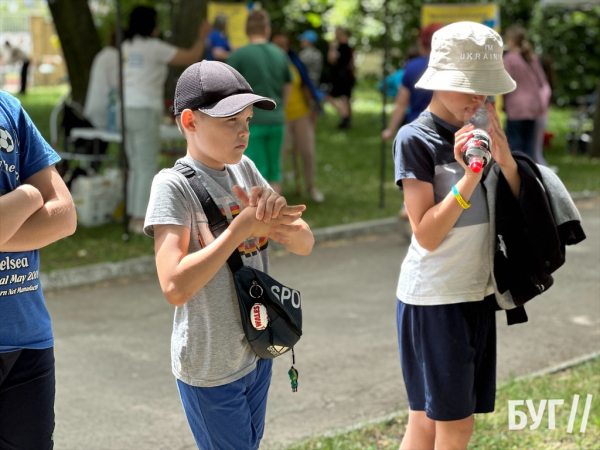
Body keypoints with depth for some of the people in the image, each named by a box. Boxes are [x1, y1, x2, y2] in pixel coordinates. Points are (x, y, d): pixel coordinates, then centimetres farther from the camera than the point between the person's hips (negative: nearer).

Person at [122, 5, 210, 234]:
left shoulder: (126, 46, 13)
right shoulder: (154, 47, -8)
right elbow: (192, 57, -5)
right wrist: (202, 37, 12)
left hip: (125, 110, 8)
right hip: (144, 112, -8)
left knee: (136, 167, 14)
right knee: (147, 168, -4)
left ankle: (134, 216, 15)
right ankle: (141, 219, -5)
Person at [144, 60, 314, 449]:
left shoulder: (244, 169, 2)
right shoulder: (174, 184, -18)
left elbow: (305, 244, 2)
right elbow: (176, 287, -28)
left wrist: (274, 218, -20)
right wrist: (242, 227, -26)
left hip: (258, 353, 7)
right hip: (211, 369, -6)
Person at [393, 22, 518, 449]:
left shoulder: (477, 131, 9)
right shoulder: (415, 138, -11)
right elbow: (427, 235, -16)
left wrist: (506, 161, -10)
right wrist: (470, 176, -25)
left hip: (477, 292, 6)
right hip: (434, 297, -6)